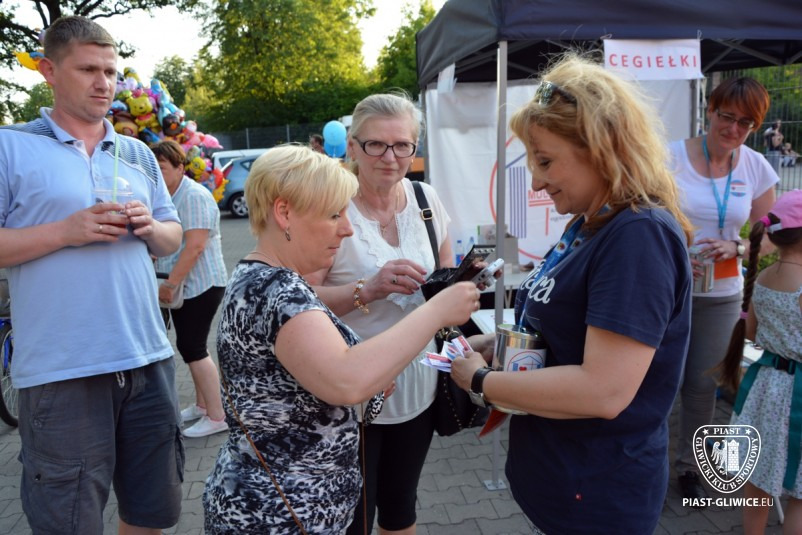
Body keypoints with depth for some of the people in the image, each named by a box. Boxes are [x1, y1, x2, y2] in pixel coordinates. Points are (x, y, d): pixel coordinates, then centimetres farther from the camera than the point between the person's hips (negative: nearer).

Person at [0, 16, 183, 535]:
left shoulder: (138, 154, 13)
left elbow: (173, 237, 15)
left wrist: (150, 227, -6)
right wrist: (65, 231, -16)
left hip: (148, 358, 5)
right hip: (61, 372, -4)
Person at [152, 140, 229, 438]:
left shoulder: (194, 196, -16)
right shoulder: (169, 196, 13)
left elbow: (195, 246, -23)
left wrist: (170, 284, -20)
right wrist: (167, 283, 7)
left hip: (201, 284, -9)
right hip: (182, 285, 9)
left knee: (192, 347, -7)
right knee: (191, 346, 14)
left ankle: (217, 416, 2)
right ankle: (202, 405, 27)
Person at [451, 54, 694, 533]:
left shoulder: (640, 236, -24)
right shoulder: (590, 223, 5)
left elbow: (603, 391, -30)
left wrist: (480, 381, -19)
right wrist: (500, 343, -1)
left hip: (596, 496, -8)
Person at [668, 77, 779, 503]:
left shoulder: (756, 168, 3)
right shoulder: (673, 157, -6)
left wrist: (735, 249, -13)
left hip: (722, 295, 3)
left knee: (703, 383, 11)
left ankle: (689, 464, 33)